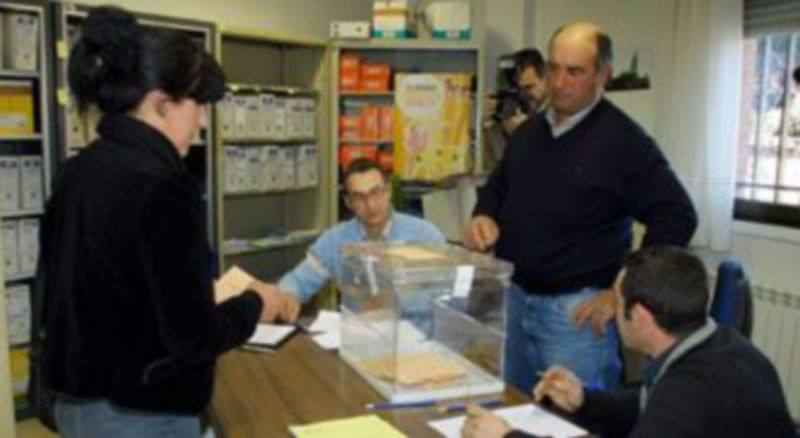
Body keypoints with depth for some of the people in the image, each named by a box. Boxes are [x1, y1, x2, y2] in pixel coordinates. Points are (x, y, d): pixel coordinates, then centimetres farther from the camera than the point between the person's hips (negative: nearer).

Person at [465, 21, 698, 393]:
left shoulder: (624, 141, -12)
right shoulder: (528, 131, 9)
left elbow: (676, 217, -15)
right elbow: (498, 185, 23)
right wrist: (484, 216, 0)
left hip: (577, 308, -6)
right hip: (515, 297, 7)